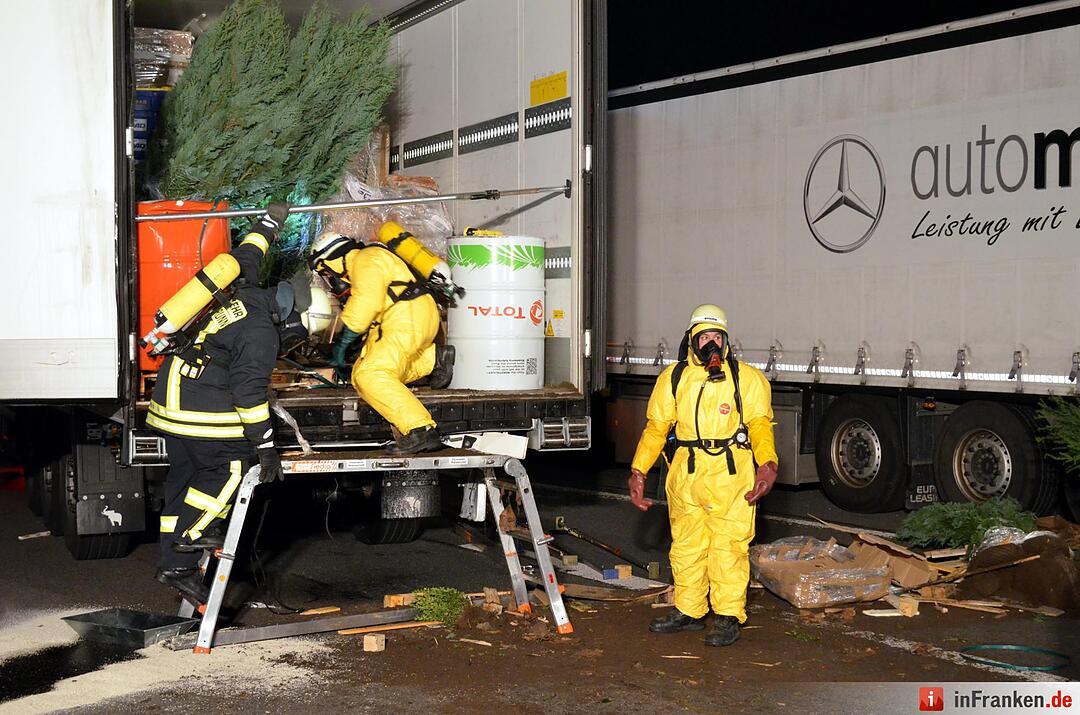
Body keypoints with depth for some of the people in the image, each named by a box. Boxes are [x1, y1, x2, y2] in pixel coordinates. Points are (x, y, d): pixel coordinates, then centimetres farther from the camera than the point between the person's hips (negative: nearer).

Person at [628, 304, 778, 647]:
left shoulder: (747, 378, 3)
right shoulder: (673, 378, 10)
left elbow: (760, 425, -1)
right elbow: (656, 428, 11)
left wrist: (767, 463, -19)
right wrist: (638, 471, 2)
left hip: (731, 475, -3)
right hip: (685, 474, 4)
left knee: (729, 547, -4)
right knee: (686, 545, 11)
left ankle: (729, 618, 5)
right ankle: (689, 611, 25)